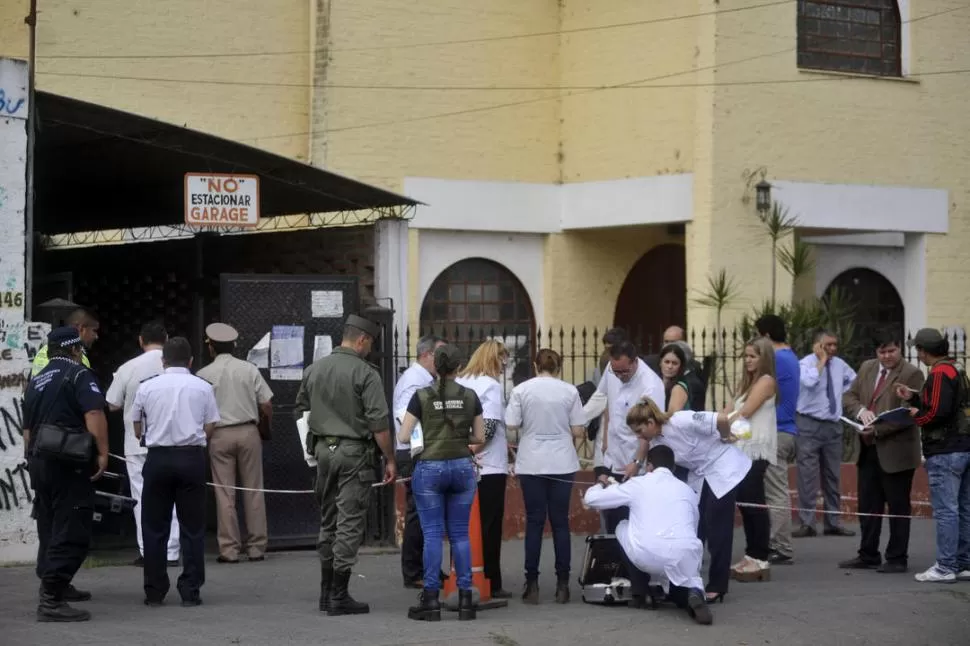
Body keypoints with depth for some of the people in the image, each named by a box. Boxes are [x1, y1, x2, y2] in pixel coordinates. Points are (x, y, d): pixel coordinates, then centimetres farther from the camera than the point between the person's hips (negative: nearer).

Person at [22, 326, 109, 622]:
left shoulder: (35, 382, 18)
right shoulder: (78, 375, -6)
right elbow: (94, 415, -20)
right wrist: (103, 453, -19)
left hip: (39, 462, 8)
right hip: (70, 464, -8)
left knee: (49, 528, 19)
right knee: (71, 531, -9)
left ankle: (57, 586, 31)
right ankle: (51, 600, -17)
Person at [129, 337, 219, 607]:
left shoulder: (147, 387, 3)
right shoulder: (203, 387, 4)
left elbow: (137, 429, 9)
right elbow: (209, 428, 3)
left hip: (158, 457, 0)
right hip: (192, 456, 0)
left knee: (154, 527, 8)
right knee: (192, 528, 6)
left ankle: (154, 592, 8)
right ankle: (190, 592, 4)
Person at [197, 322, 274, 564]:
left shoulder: (204, 374, -2)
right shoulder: (249, 369, 1)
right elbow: (266, 405, 1)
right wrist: (266, 428, 18)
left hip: (219, 435, -1)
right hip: (248, 431, 1)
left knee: (224, 494, 2)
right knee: (253, 491, 6)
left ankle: (229, 549, 0)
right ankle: (256, 548, 7)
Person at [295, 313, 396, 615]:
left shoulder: (313, 369, 7)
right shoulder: (365, 373, -12)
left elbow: (301, 412, 16)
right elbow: (378, 422, -14)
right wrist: (390, 459, -7)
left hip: (323, 449, 6)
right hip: (354, 452, -6)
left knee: (328, 521, 15)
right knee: (350, 524, -3)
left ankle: (327, 592, 20)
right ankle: (339, 596, -3)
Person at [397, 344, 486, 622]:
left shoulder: (421, 397, -6)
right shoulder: (470, 397, 1)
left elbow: (403, 437, -5)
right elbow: (479, 437, 5)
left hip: (430, 468, -2)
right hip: (462, 466, 2)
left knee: (432, 533, 1)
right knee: (460, 533, 7)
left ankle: (431, 599, -1)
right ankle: (465, 598, 5)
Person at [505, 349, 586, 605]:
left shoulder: (521, 391, -2)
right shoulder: (569, 391, -1)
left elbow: (511, 430, -4)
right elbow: (578, 431, -1)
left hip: (531, 464, 0)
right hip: (562, 464, 0)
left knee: (534, 522, 5)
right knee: (560, 522, 6)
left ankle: (532, 585, 4)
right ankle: (562, 585, 7)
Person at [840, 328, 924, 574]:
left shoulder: (911, 374, -10)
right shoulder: (866, 368, 11)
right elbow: (848, 397, 11)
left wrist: (877, 429, -22)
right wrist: (861, 411, -11)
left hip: (896, 452, -7)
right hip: (868, 451, 7)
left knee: (898, 507, 4)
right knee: (867, 506, 12)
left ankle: (897, 559, 11)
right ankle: (868, 556, 22)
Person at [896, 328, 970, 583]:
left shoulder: (940, 373, -13)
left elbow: (939, 412, -22)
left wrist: (918, 417, -5)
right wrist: (913, 398, 13)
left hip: (945, 452, -10)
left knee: (946, 511, -6)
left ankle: (946, 567, -5)